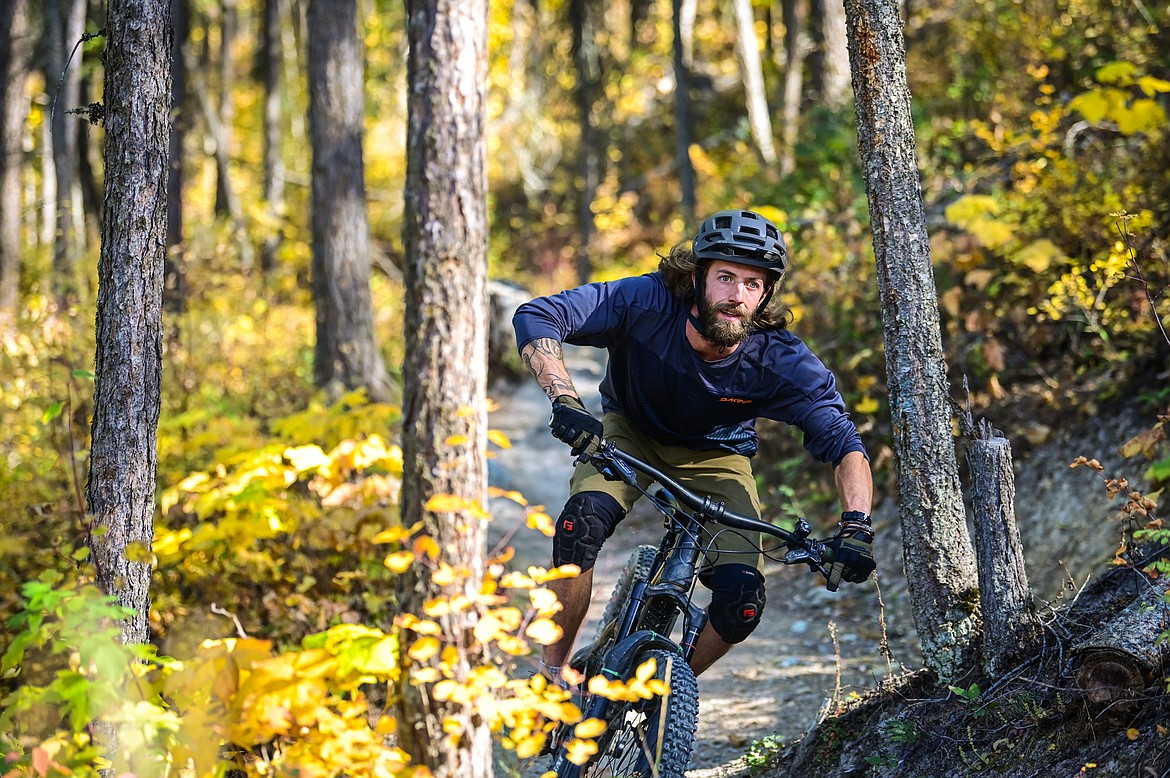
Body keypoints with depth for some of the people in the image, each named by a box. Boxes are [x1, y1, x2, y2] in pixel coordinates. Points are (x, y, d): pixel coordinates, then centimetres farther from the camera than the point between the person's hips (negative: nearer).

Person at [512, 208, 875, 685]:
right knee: (584, 520, -32)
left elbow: (843, 443, -25)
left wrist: (856, 525, -43)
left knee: (743, 599, -17)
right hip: (630, 434, -1)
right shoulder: (648, 303, -32)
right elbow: (535, 318, -34)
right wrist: (565, 401, -48)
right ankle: (554, 668, -13)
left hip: (715, 457, 1)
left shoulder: (782, 362, -29)